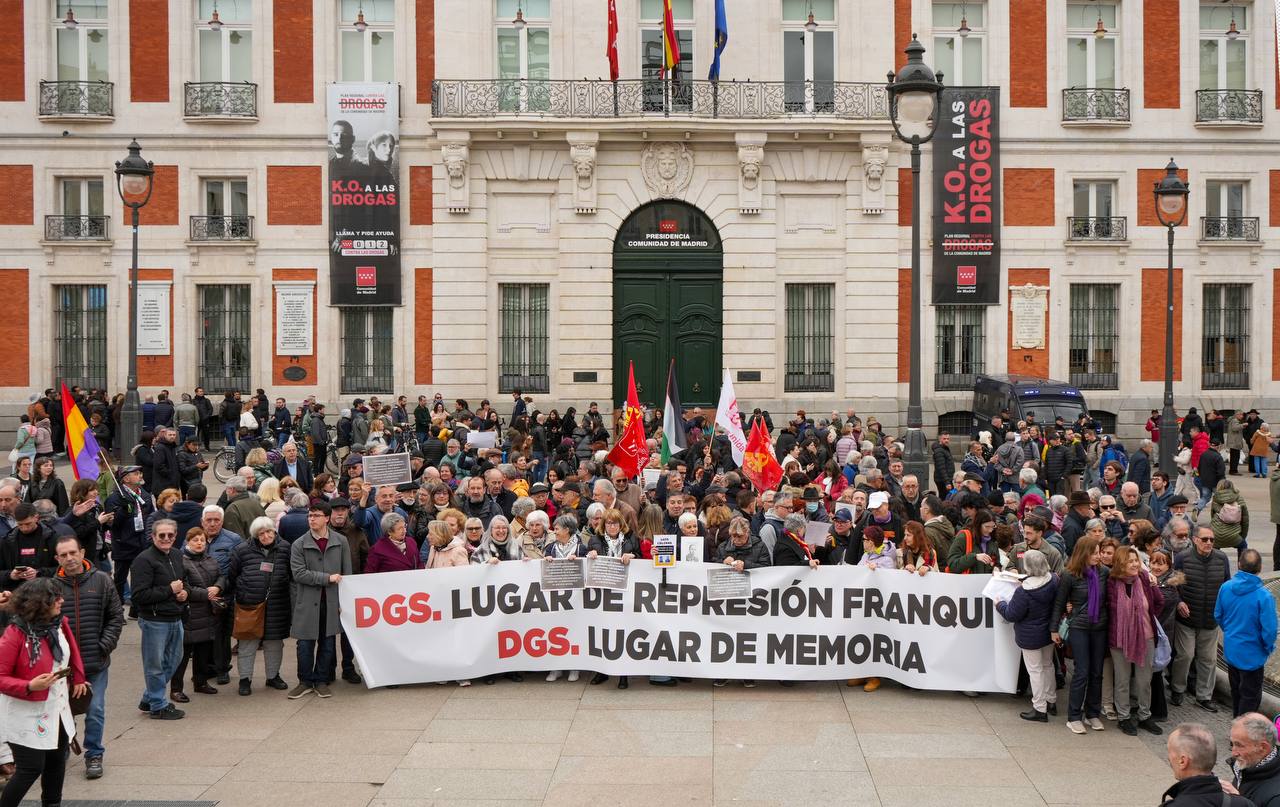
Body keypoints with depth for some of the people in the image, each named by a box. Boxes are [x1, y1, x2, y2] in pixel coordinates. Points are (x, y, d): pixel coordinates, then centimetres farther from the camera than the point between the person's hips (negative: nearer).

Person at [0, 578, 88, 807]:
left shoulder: (59, 624, -1)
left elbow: (72, 651, 19)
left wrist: (78, 678, 16)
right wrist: (30, 686, -32)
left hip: (58, 711, 7)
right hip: (27, 717, -7)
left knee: (56, 761, 17)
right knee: (32, 768, -6)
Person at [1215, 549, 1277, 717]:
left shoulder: (1225, 587, -11)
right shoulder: (1264, 596, -26)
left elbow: (1218, 616, 2)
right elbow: (1269, 630, -23)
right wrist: (1268, 648, -2)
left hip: (1230, 650, 5)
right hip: (1252, 655, -5)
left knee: (1236, 691, 25)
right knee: (1250, 697, 12)